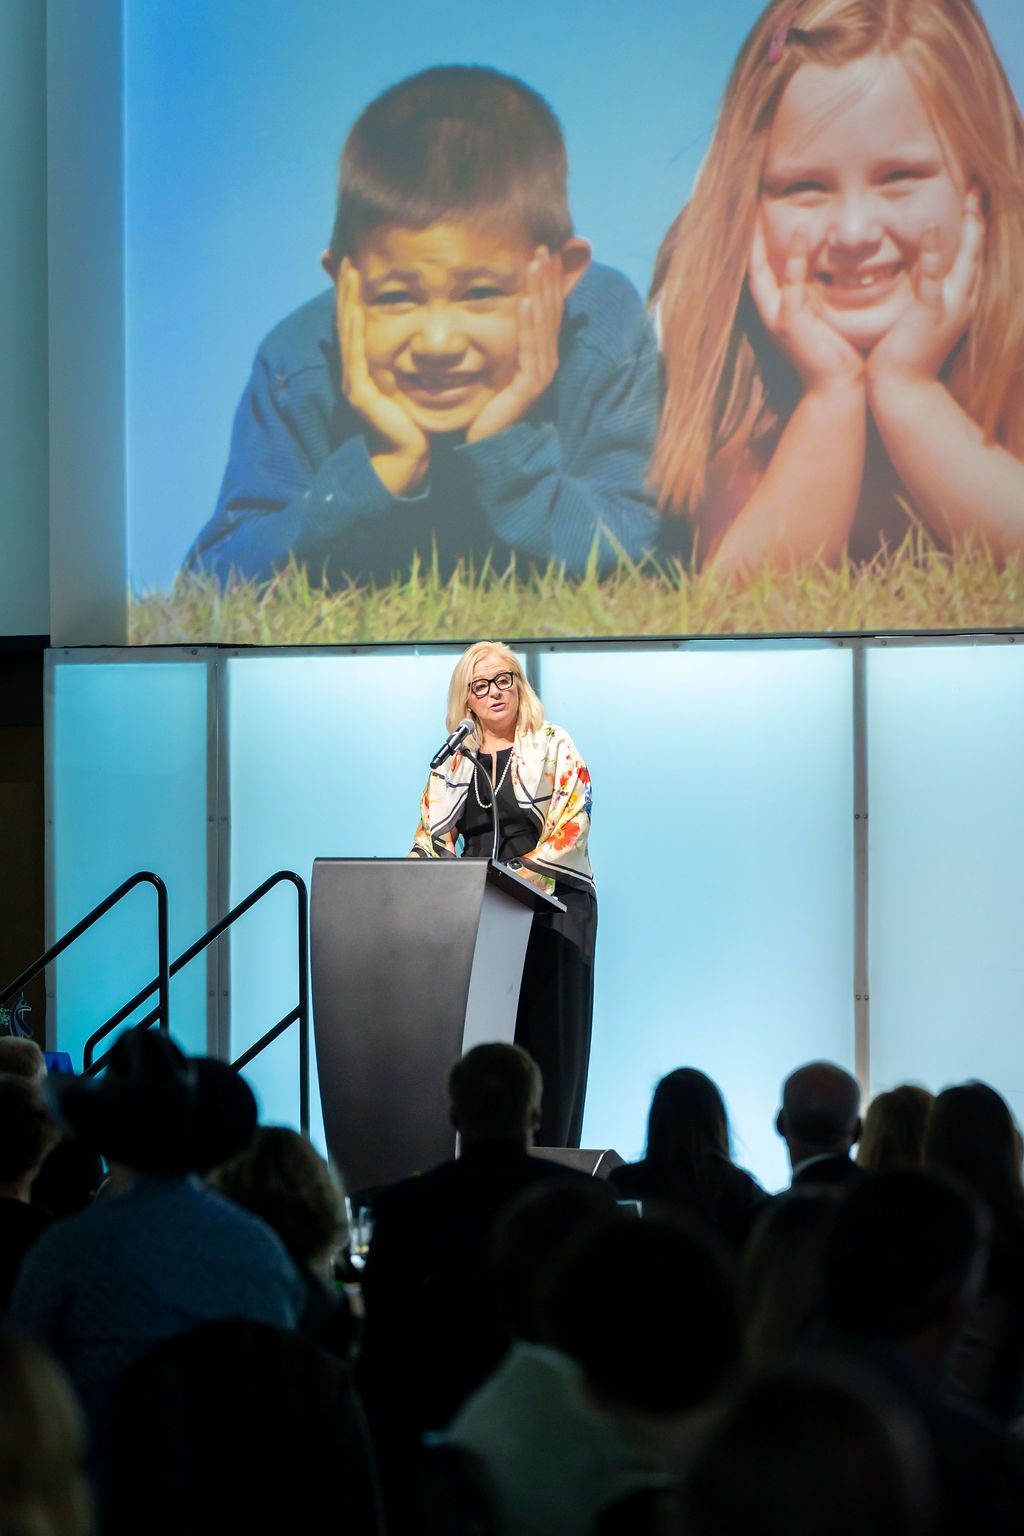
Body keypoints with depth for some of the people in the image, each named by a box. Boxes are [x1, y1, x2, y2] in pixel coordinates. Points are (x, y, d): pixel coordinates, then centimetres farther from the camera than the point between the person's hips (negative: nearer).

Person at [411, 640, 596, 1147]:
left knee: (544, 1039, -7)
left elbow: (568, 831, -8)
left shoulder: (554, 749, 2)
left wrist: (519, 879, -19)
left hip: (549, 909, -4)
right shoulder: (453, 761, 15)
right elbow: (432, 839, 14)